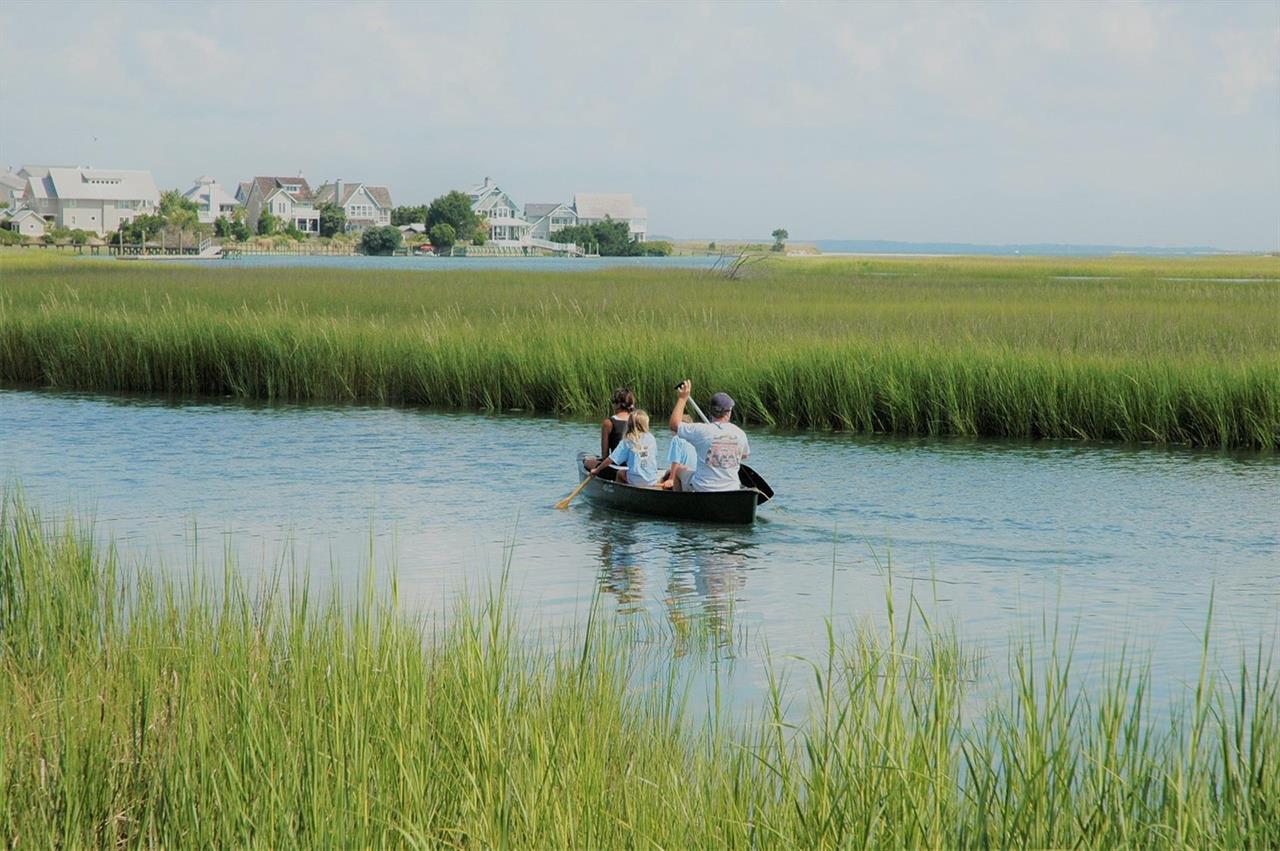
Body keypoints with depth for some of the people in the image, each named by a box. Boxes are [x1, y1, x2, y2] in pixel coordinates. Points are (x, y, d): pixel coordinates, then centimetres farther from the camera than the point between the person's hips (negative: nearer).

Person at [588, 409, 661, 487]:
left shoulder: (626, 442, -7)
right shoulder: (651, 438, 0)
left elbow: (611, 459, -6)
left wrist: (597, 470, 5)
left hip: (636, 481, -2)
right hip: (653, 481, 2)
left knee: (620, 473, 26)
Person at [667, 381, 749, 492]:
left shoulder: (702, 430, -16)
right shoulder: (740, 434, -5)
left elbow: (674, 424, -2)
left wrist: (682, 398, 6)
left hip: (702, 489, -3)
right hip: (732, 490, 3)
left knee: (678, 469, 25)